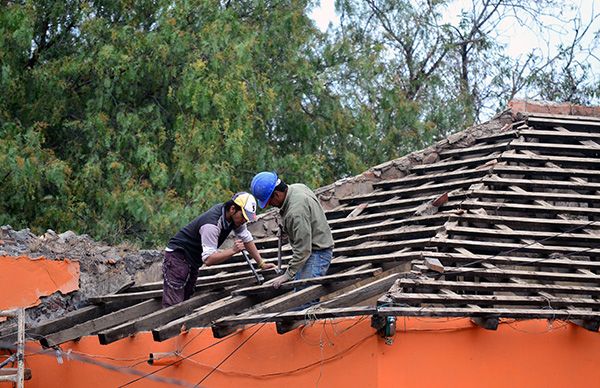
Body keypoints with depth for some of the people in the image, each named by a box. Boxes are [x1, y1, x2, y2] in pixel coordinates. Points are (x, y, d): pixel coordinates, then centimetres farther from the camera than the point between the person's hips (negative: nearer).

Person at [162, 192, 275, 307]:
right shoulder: (212, 225, -32)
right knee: (173, 306, -17)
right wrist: (233, 250, -41)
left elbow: (247, 239, 7)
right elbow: (208, 259, -35)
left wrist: (261, 264, 6)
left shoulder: (236, 216, -6)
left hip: (193, 262, 9)